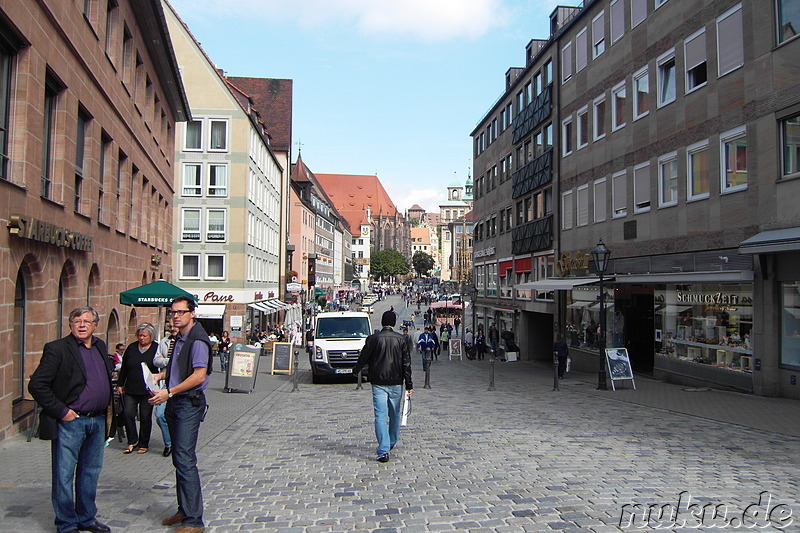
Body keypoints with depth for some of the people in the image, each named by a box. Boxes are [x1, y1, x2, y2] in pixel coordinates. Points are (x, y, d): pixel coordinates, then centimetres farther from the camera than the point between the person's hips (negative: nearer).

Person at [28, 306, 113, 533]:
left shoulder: (100, 347, 11)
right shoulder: (57, 349, -10)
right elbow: (36, 385, -13)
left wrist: (107, 409, 12)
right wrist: (60, 411, -14)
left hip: (97, 421, 6)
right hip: (70, 421, -6)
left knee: (91, 472, 16)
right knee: (64, 475, 3)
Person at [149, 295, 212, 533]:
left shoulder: (197, 340, -15)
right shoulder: (179, 338, 14)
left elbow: (199, 375, -22)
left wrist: (169, 392, -19)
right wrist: (161, 375, 12)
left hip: (189, 403, -10)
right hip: (175, 403, 10)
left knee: (185, 461, -9)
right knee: (179, 460, 15)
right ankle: (184, 510, 27)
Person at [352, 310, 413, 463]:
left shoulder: (373, 339, -5)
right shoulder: (401, 339, -1)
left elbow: (364, 358, 3)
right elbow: (406, 364, -2)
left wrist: (356, 370, 23)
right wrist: (409, 385, 2)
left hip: (378, 383, -2)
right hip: (396, 383, 2)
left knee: (380, 415, -3)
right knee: (394, 413, 19)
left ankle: (383, 451, -11)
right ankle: (392, 442, 36)